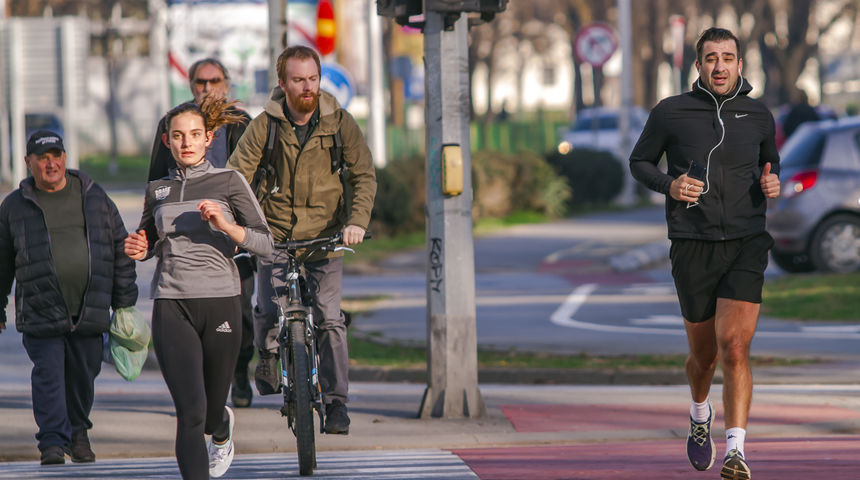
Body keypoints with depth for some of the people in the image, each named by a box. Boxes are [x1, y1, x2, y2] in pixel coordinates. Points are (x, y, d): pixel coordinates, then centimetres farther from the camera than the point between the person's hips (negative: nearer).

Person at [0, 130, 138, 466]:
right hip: (40, 310, -2)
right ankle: (53, 443, -13)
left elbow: (120, 250, 12)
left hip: (89, 311, 2)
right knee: (48, 374, -11)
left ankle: (77, 432, 29)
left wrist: (124, 302, 8)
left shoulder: (93, 197, 8)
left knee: (83, 375, 9)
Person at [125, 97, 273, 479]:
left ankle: (221, 429, 51)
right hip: (172, 307, 1)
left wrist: (225, 225, -19)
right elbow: (149, 240, 26)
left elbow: (264, 243, -2)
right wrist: (140, 250, 2)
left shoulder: (229, 182, 2)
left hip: (220, 303, -1)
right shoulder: (157, 191, 11)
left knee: (211, 409, 13)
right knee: (190, 412, -15)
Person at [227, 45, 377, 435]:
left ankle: (336, 402, 0)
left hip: (325, 239, 0)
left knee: (329, 319, -11)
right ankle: (267, 360, 23)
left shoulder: (340, 124, -1)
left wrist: (357, 221, -19)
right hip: (275, 237, 0)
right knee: (268, 312, -11)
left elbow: (364, 175, -3)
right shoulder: (264, 126, -4)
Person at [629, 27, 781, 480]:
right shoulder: (670, 113, -1)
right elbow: (639, 161, 12)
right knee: (704, 354, 11)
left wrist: (772, 181, 1)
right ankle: (700, 414, 45)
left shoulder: (758, 115, 6)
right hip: (693, 248, 0)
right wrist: (669, 185, -8)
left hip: (746, 245, 0)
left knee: (734, 347, -17)